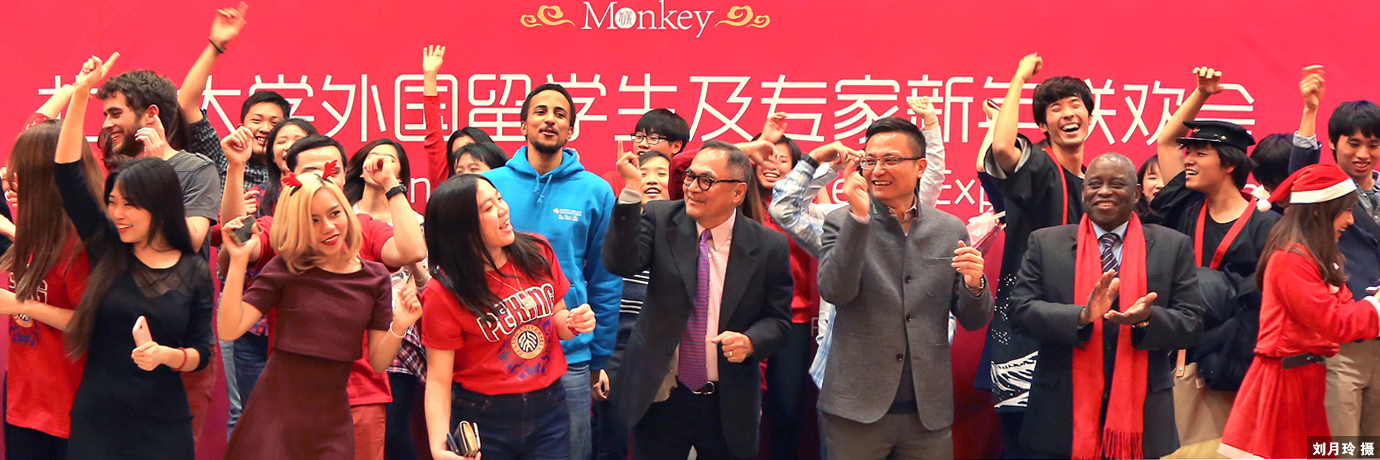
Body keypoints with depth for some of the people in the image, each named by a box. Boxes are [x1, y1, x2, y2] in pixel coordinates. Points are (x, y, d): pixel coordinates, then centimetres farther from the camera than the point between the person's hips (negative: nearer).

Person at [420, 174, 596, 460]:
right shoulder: (444, 293, -15)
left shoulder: (538, 252, -1)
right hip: (483, 421, -4)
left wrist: (573, 323, -8)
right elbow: (438, 380, -14)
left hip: (549, 409, 4)